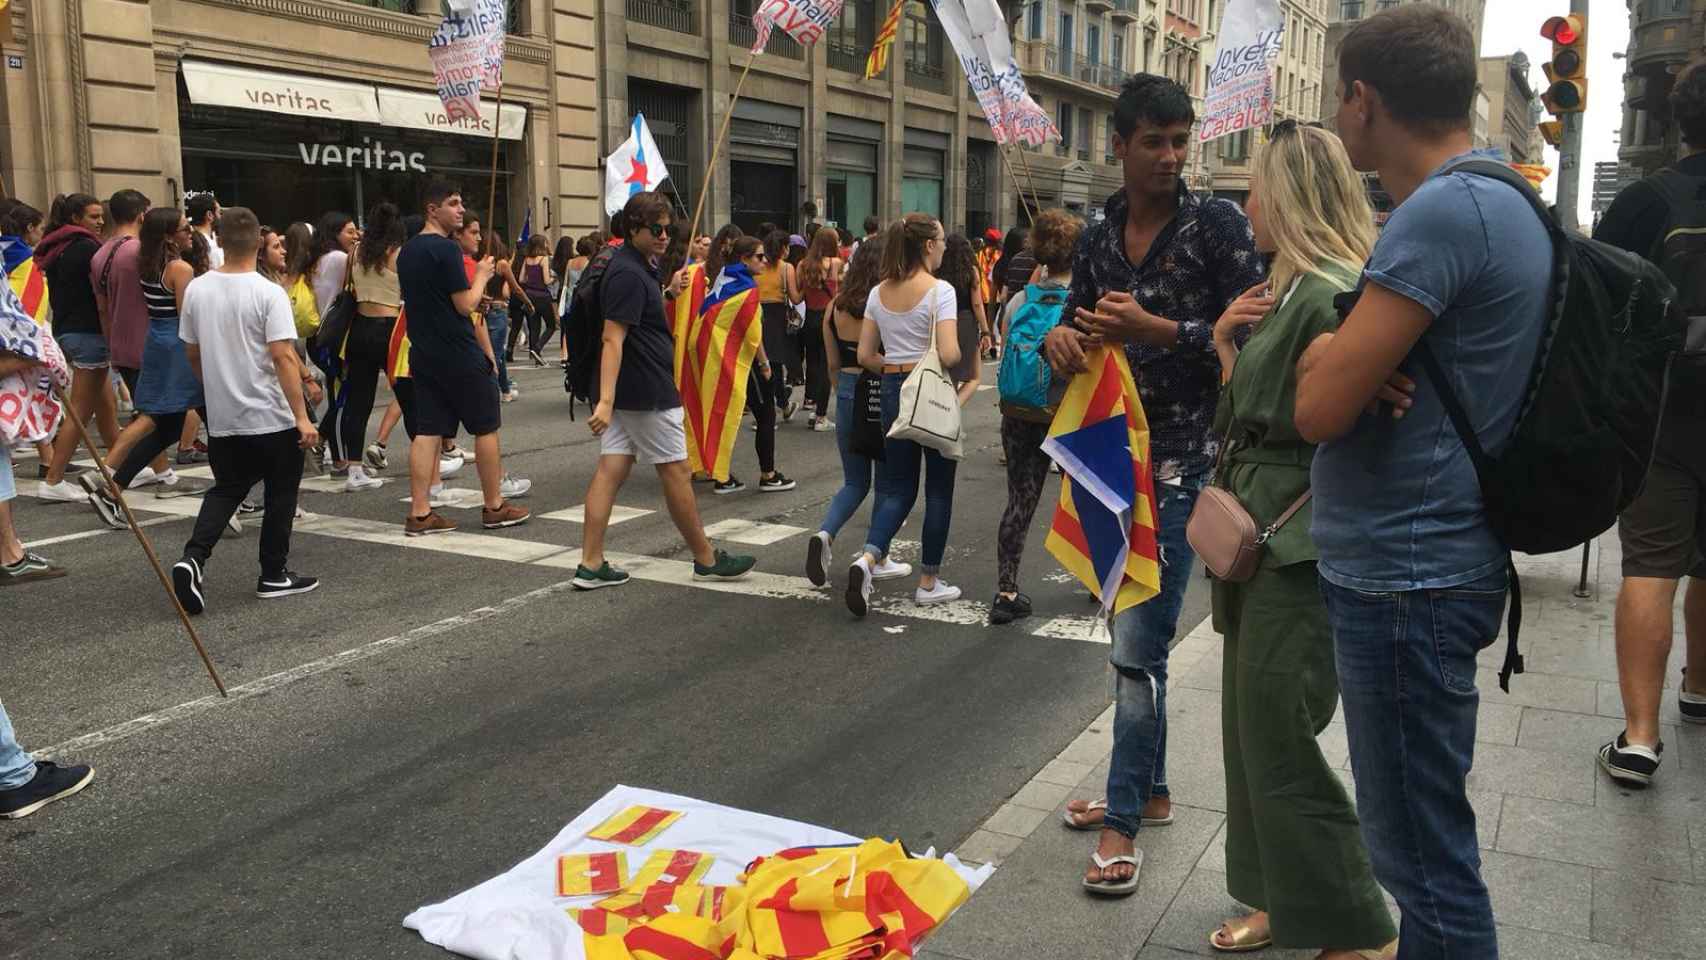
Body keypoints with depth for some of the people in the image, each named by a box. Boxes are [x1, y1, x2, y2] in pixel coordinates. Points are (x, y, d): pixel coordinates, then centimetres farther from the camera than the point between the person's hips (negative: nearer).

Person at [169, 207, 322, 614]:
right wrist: (302, 416, -18)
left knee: (226, 489, 18)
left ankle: (193, 558, -3)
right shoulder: (268, 293, -15)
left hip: (221, 417, 5)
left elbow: (192, 353, 12)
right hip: (271, 417, -5)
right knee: (281, 494, 11)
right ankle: (274, 576, 17)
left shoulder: (196, 289, 2)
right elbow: (283, 357, -20)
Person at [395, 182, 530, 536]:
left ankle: (419, 513, 4)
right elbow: (466, 305, -16)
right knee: (486, 427, 5)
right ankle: (494, 507, 12)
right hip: (460, 355, -8)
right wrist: (481, 276, -1)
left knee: (427, 431, 6)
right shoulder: (446, 249, -15)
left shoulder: (407, 252, 12)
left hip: (423, 354, 8)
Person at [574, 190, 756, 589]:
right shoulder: (629, 274, -18)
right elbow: (613, 339, -26)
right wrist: (606, 400, -33)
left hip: (627, 391, 10)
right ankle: (706, 560, 15)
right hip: (647, 392, -10)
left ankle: (591, 564, 4)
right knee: (676, 471, 2)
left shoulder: (635, 267, 13)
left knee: (611, 470, 5)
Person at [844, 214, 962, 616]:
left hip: (893, 390, 5)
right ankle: (929, 580, 16)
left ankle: (868, 557, -12)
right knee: (939, 487, 9)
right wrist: (961, 354, 0)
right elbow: (949, 355, -22)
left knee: (897, 485, 12)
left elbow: (865, 356, 4)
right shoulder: (939, 290, -12)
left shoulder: (878, 293, 5)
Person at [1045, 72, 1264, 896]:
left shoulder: (1219, 226, -6)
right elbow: (1076, 322, 15)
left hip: (1182, 458, -6)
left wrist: (1159, 330, -22)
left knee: (1138, 643, -9)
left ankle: (1124, 821, 3)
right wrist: (1060, 337, -9)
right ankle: (1147, 790, 30)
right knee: (1130, 632, 15)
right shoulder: (1098, 239, 9)